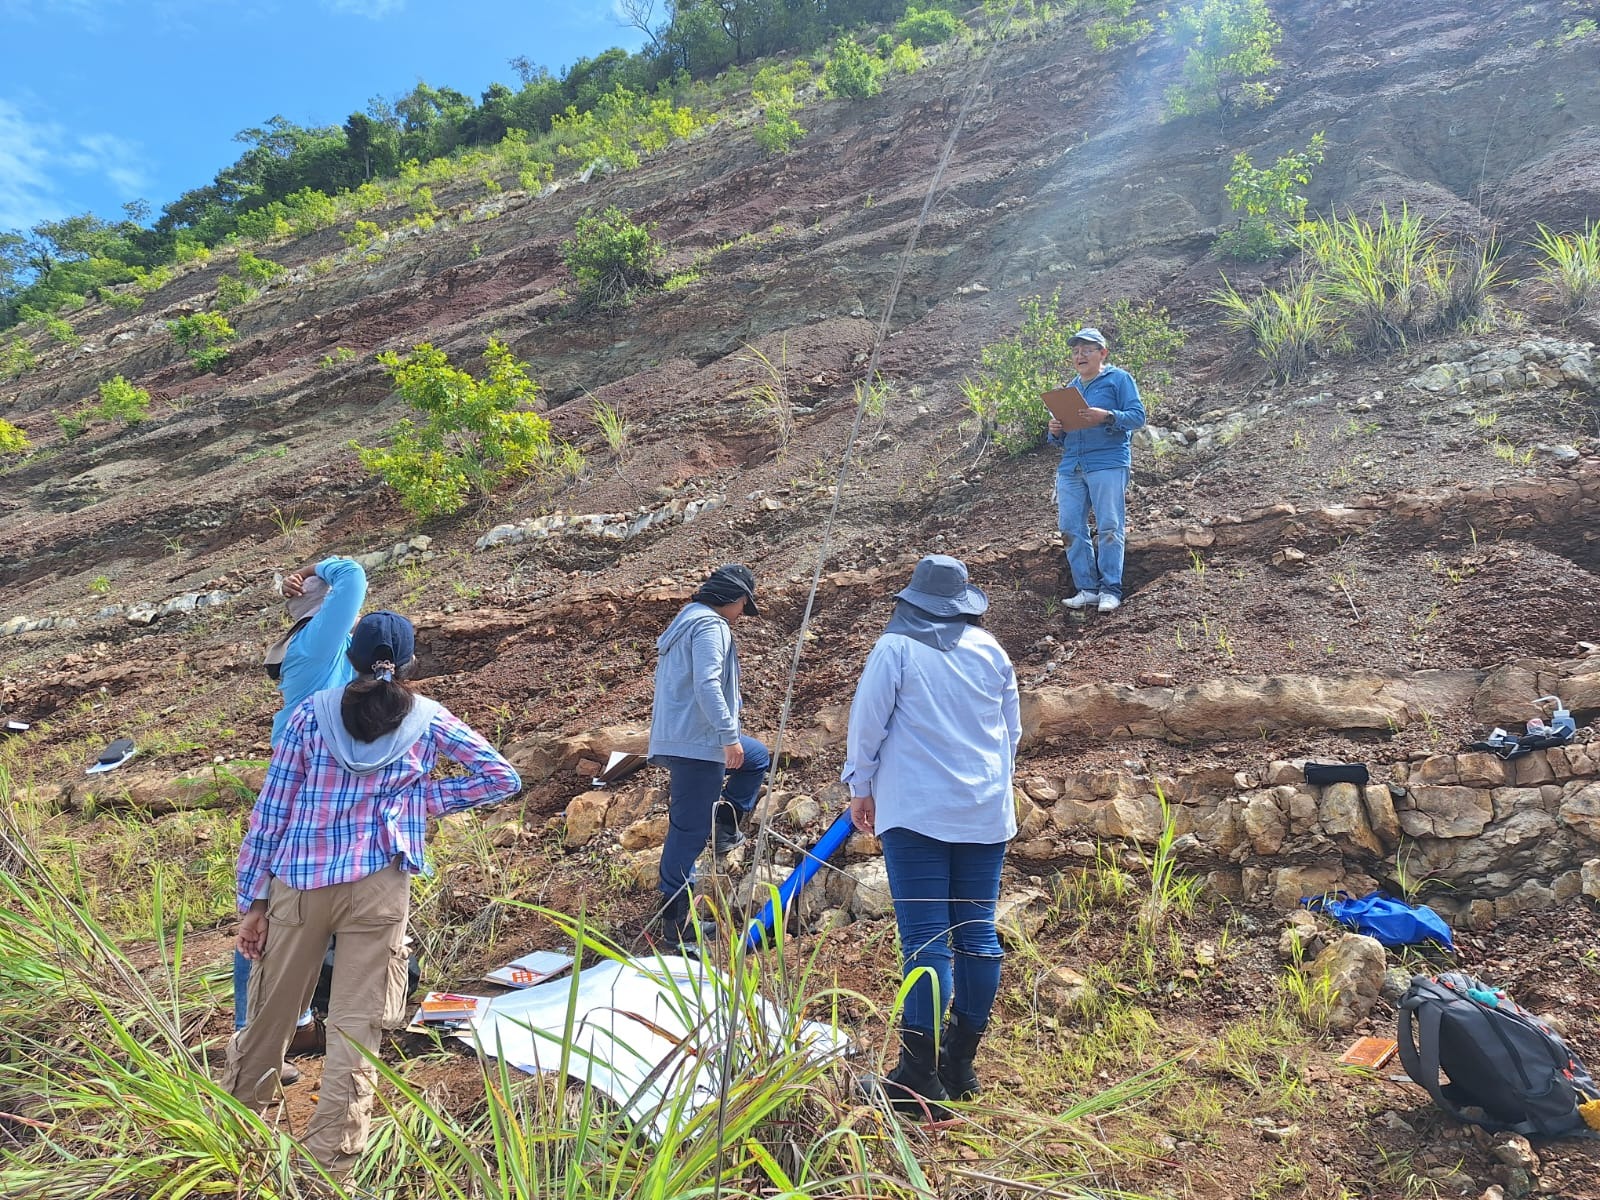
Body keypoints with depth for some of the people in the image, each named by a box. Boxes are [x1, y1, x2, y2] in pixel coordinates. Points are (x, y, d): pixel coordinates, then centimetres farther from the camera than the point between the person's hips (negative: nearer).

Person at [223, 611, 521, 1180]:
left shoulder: (311, 713, 1)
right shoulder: (428, 719, 2)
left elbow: (271, 809, 0)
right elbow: (503, 778, 3)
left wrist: (252, 900, 6)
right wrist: (424, 797, 5)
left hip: (299, 882, 1)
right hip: (379, 887, -1)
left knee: (269, 1014, 18)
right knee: (356, 1026, 6)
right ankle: (331, 1163, 12)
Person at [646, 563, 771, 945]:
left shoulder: (686, 620, 20)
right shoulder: (710, 625, -12)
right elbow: (707, 685, -24)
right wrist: (730, 735, -23)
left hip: (676, 736, 10)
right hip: (696, 741, -10)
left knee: (757, 758, 26)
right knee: (690, 827, -4)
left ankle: (724, 828, 20)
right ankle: (675, 917, 2)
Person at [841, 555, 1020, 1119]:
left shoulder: (896, 648, -5)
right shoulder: (990, 650, 7)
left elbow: (867, 722, -4)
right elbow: (1012, 730, 16)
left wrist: (860, 787, 9)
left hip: (916, 811, -4)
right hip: (986, 812, 4)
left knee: (925, 939, -5)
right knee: (977, 932, 10)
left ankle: (920, 1078, -5)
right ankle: (960, 1063, 19)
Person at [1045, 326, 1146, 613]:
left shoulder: (1118, 379, 6)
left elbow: (1138, 416, -4)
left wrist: (1108, 416, -20)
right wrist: (1055, 432, 2)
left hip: (1108, 463, -6)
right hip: (1070, 468, 6)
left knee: (1109, 528, -7)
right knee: (1071, 529, -1)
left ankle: (1110, 589, -3)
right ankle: (1087, 588, 6)